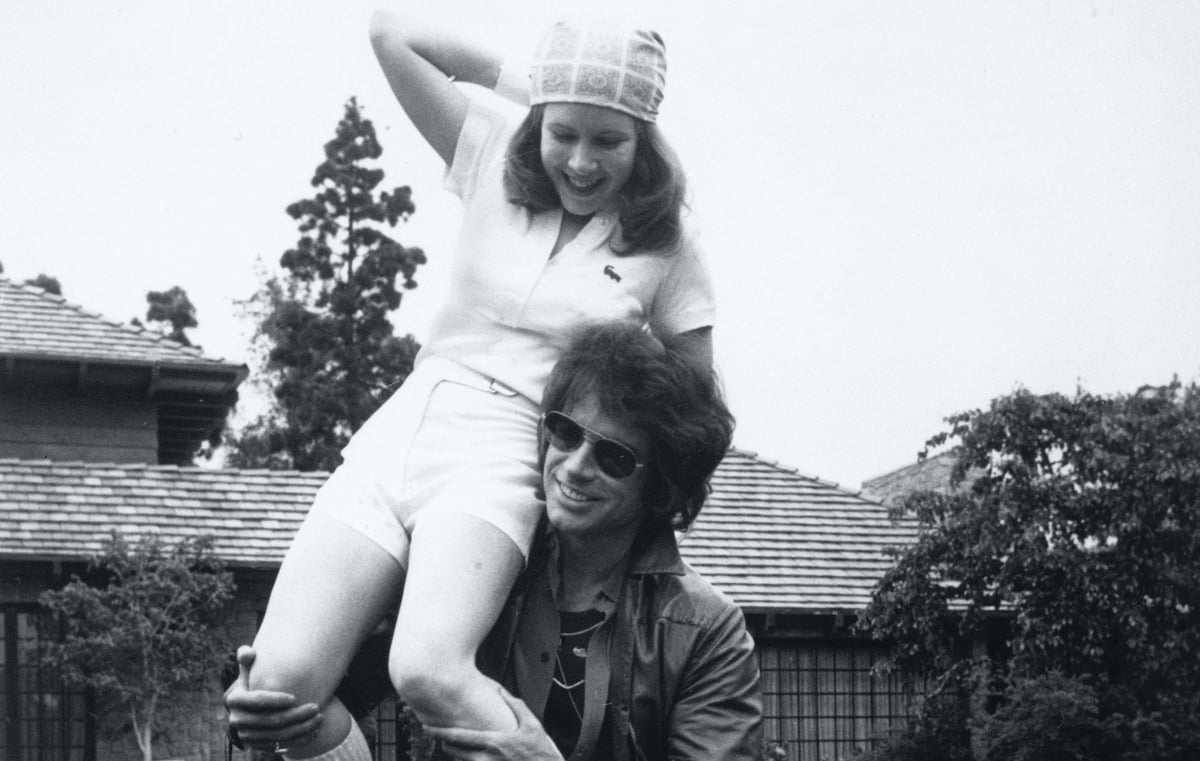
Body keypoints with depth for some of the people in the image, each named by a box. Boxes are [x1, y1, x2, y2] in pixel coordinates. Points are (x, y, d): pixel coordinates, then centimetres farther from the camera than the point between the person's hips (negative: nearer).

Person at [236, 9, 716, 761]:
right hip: (396, 436, 4)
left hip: (500, 458, -4)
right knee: (277, 685, -18)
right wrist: (510, 78, 12)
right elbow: (392, 30, 10)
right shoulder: (495, 161, 11)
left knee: (430, 671, -35)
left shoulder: (668, 253, 6)